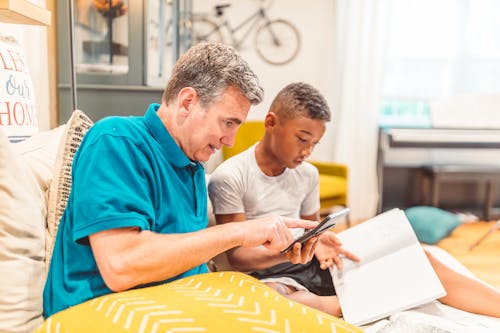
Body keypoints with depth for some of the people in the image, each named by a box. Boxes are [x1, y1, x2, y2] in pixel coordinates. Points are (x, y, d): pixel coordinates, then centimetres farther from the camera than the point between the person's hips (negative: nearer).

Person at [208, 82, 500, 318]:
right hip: (270, 275, -5)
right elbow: (237, 255, -13)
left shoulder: (307, 174, 6)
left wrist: (318, 246, -11)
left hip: (312, 265, 5)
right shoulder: (229, 178, -12)